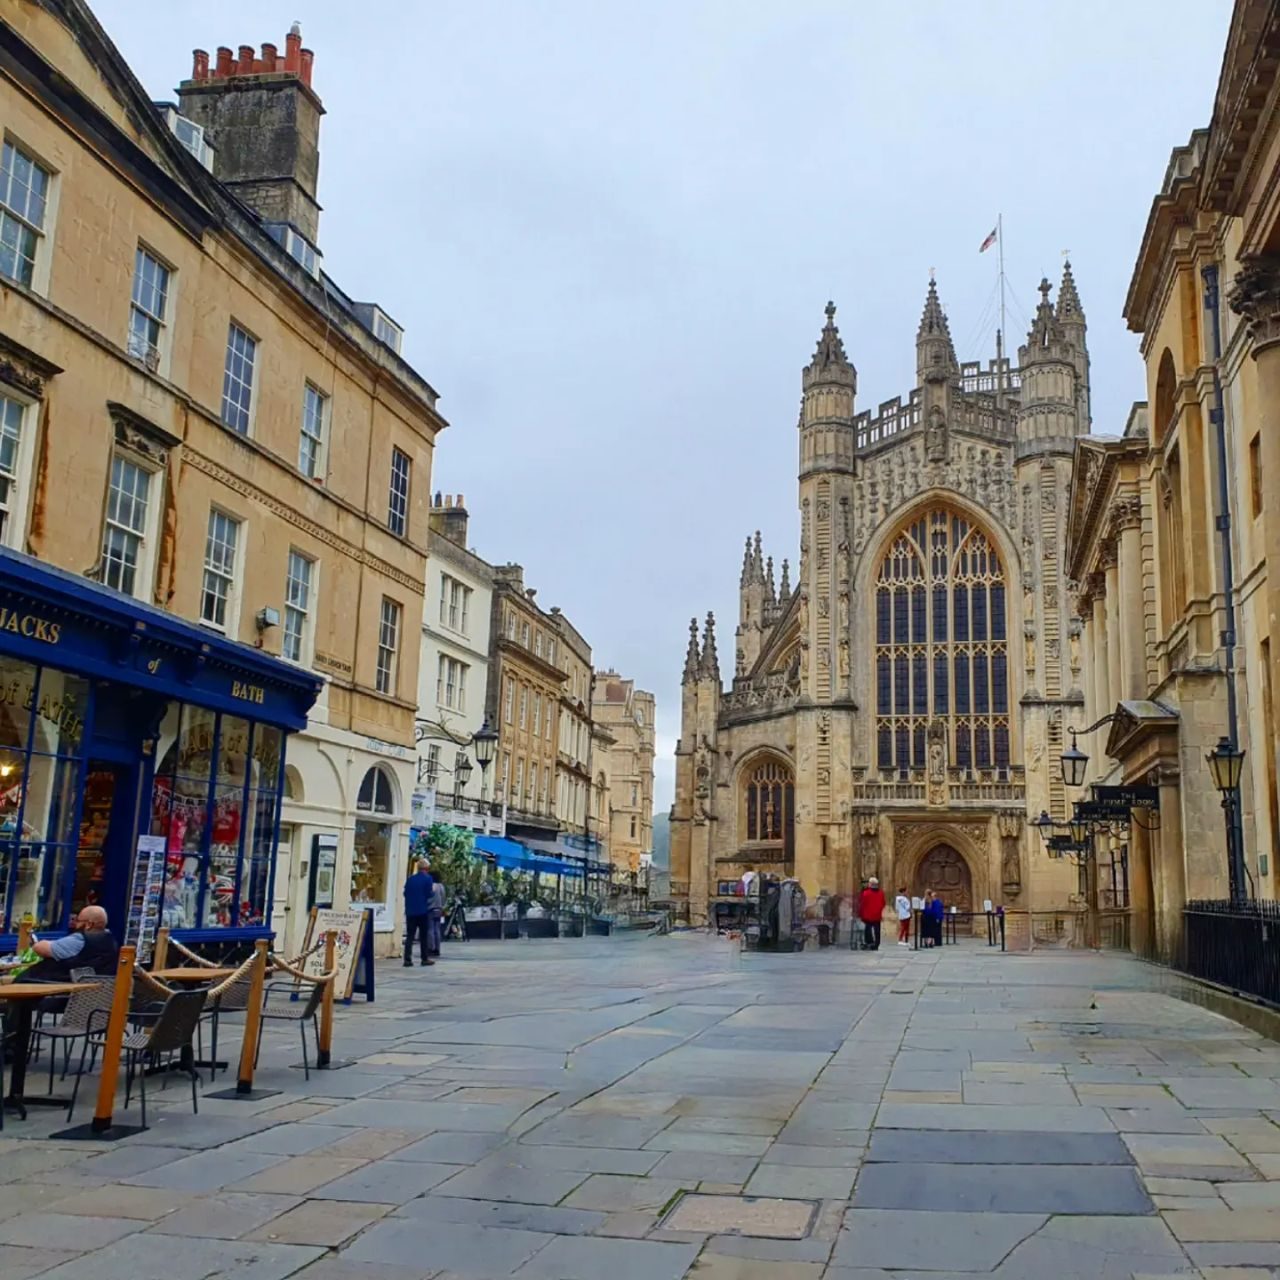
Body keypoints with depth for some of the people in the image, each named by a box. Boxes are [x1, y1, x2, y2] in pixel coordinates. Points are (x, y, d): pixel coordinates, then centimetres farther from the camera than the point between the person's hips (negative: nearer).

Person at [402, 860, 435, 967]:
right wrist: (433, 890, 8)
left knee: (409, 935, 3)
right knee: (423, 935, 7)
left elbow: (405, 893, 11)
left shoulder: (410, 879, 7)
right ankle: (425, 958, 10)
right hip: (423, 911, -3)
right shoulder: (427, 879, -7)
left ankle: (407, 959, -6)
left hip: (410, 911, 3)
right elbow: (429, 894, -12)